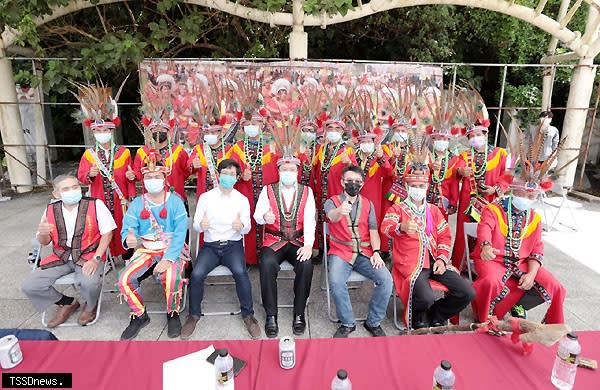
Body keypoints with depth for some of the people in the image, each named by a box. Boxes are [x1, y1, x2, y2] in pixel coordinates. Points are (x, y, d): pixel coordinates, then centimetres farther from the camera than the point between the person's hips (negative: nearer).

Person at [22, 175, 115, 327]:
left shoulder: (95, 205, -10)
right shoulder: (50, 210, 3)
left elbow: (107, 233, -8)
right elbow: (44, 242, 12)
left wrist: (96, 259, -18)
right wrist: (43, 233, -14)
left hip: (89, 256, -5)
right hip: (61, 257, 5)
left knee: (89, 283, -33)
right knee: (29, 286, -9)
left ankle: (90, 306, 7)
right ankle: (68, 303, 17)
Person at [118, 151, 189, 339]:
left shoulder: (175, 201, -7)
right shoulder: (137, 203, 3)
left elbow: (180, 234, -14)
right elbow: (127, 229, -6)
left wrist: (168, 259, -26)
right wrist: (128, 239, -32)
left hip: (172, 250, -3)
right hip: (145, 250, 4)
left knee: (171, 277, -31)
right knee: (124, 279, -18)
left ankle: (173, 314, 0)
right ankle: (139, 315, 10)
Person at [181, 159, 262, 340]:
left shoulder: (242, 200, 6)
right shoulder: (205, 197, 6)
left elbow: (247, 228, 0)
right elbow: (196, 225, 0)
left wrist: (241, 226, -25)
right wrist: (201, 225, -25)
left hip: (233, 244, -1)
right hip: (210, 245, 1)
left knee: (240, 272, -29)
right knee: (196, 274, -24)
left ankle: (248, 314, -7)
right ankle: (194, 314, 3)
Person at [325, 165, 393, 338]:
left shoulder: (368, 204, 15)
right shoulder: (332, 202, 3)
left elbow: (373, 231, 10)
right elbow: (332, 216, -21)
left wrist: (376, 252, -8)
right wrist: (340, 211, -46)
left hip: (364, 253, 3)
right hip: (340, 252, -3)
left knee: (386, 279, -20)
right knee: (336, 281, -31)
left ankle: (373, 322, 2)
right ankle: (347, 323, -6)